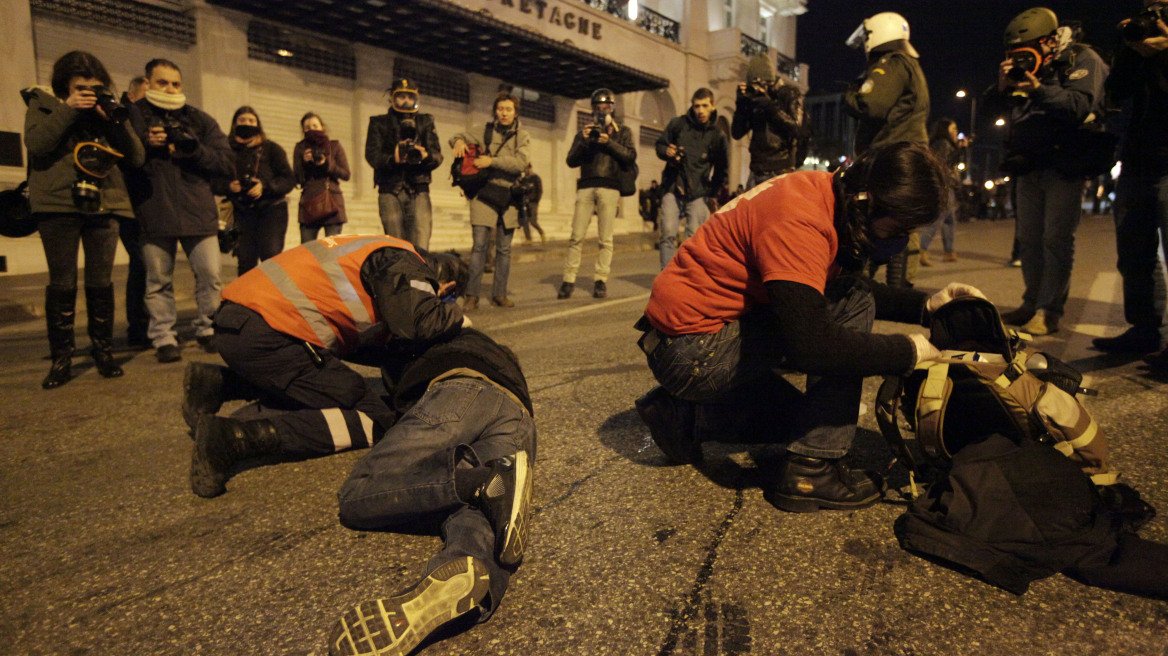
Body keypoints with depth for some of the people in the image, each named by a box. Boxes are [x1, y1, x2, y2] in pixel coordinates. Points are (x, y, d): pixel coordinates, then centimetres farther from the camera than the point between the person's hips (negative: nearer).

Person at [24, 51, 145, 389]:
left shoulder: (108, 110, 15)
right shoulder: (42, 104, 8)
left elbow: (137, 157, 4)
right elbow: (35, 143, -10)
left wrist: (114, 120, -8)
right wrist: (67, 110, -12)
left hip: (104, 204, 2)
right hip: (58, 204, -2)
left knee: (101, 281, 3)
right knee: (62, 283, -1)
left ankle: (103, 351, 13)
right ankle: (61, 358, 5)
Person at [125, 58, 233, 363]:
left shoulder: (200, 120, 12)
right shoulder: (132, 115, 8)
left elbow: (226, 163, 4)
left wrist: (194, 151, -10)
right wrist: (145, 143, -14)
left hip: (197, 211, 1)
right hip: (153, 213, -1)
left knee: (210, 276, 1)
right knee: (158, 281, 3)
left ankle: (208, 329, 18)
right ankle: (163, 338, 13)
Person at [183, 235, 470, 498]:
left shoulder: (379, 253, 27)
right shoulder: (403, 262, -1)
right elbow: (420, 322, -20)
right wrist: (454, 316, 2)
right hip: (268, 335, -10)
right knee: (375, 420, -7)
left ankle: (218, 383, 18)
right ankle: (235, 438, -21)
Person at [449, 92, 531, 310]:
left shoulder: (522, 136, 8)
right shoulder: (485, 131, 10)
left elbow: (521, 162, -9)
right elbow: (462, 135, 16)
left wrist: (492, 161, -17)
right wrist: (458, 140, -8)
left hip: (508, 196, 1)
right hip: (484, 194, -1)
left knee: (504, 249, 6)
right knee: (479, 245, -8)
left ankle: (499, 294, 15)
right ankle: (472, 295, -4)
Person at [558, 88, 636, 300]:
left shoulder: (622, 131, 17)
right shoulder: (584, 132, 22)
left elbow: (630, 157, 0)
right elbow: (571, 161, 10)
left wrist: (609, 143, -11)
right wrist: (583, 141, -5)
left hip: (609, 188, -1)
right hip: (586, 187, 2)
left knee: (605, 239, -4)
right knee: (576, 237, -7)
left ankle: (601, 280, -1)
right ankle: (569, 280, -5)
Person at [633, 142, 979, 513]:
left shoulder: (830, 197, 5)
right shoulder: (798, 222, -26)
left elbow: (851, 286, 18)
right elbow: (814, 346, -31)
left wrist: (926, 304, 4)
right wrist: (907, 351, -18)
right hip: (693, 349, -10)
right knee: (852, 306, -13)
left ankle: (682, 416, 19)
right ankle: (811, 469, -11)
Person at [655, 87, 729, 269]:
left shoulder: (717, 135, 5)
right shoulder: (677, 123, 4)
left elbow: (722, 168, 14)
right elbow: (660, 145, 14)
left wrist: (711, 191, 5)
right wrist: (666, 152, -8)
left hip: (698, 193, 0)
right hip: (672, 188, 0)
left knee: (694, 237, -6)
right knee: (668, 233, -9)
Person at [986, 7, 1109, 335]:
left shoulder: (1082, 60, -4)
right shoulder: (1024, 69, 12)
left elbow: (1080, 106, -19)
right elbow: (993, 108, 9)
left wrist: (1039, 90, -29)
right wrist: (1002, 87, -10)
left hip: (1064, 166, -6)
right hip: (1028, 168, 6)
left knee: (1055, 240, -10)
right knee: (1029, 238, 6)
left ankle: (1048, 311, -9)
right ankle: (1031, 304, 13)